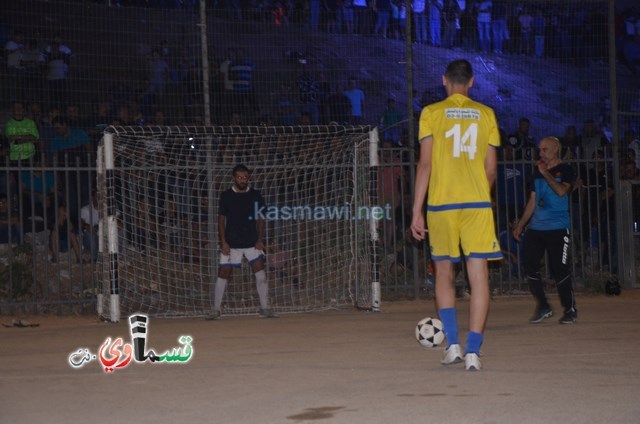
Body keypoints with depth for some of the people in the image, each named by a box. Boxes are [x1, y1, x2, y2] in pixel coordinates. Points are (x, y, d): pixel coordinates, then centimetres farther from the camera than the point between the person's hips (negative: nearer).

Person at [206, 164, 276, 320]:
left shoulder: (255, 195, 4)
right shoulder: (226, 196, 0)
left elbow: (260, 219, 6)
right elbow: (221, 219, 2)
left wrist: (260, 239, -4)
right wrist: (223, 242, -6)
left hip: (252, 242, 1)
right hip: (231, 243, -1)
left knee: (261, 272, -8)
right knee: (223, 274, -1)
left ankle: (265, 309, 0)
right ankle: (216, 310, 8)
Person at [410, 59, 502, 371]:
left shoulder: (431, 113, 1)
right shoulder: (486, 114, 8)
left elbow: (425, 164, -4)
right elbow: (491, 169, 8)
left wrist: (417, 210, -2)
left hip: (441, 204, 0)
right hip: (478, 204, 1)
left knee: (444, 273, 13)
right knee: (478, 276, -1)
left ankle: (452, 344, 4)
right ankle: (473, 351, -7)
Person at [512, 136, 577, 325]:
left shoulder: (565, 170, 0)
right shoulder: (538, 172, 17)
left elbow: (562, 190, -20)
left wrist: (546, 173, -13)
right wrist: (521, 224, 19)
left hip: (558, 228, -6)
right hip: (536, 227, 6)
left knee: (559, 269, -7)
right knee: (530, 266, -3)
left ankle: (570, 309, 5)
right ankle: (542, 307, 9)